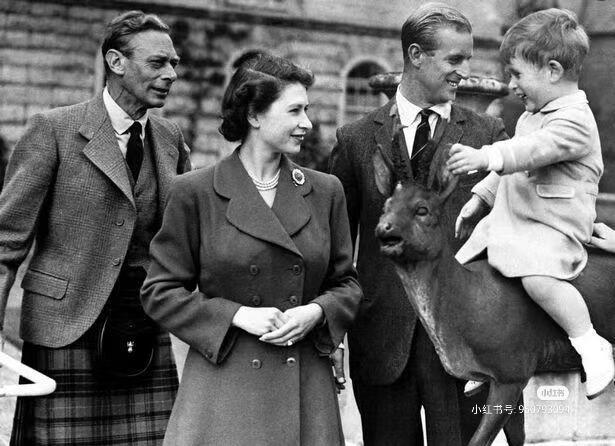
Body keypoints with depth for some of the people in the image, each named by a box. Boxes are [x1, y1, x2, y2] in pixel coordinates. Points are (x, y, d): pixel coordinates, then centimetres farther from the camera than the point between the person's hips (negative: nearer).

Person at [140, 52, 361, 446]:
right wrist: (237, 315, -11)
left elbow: (346, 283, 15)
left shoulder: (326, 191, 8)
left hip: (306, 387, 3)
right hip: (224, 388, -3)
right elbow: (160, 291, 0)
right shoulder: (195, 192, -2)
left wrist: (315, 312, -6)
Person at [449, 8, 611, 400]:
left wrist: (485, 157, -45)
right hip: (508, 219, 10)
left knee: (537, 276, -35)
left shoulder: (573, 119, -15)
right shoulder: (533, 115, 16)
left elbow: (534, 150, -34)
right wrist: (480, 196, 21)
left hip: (553, 228, -10)